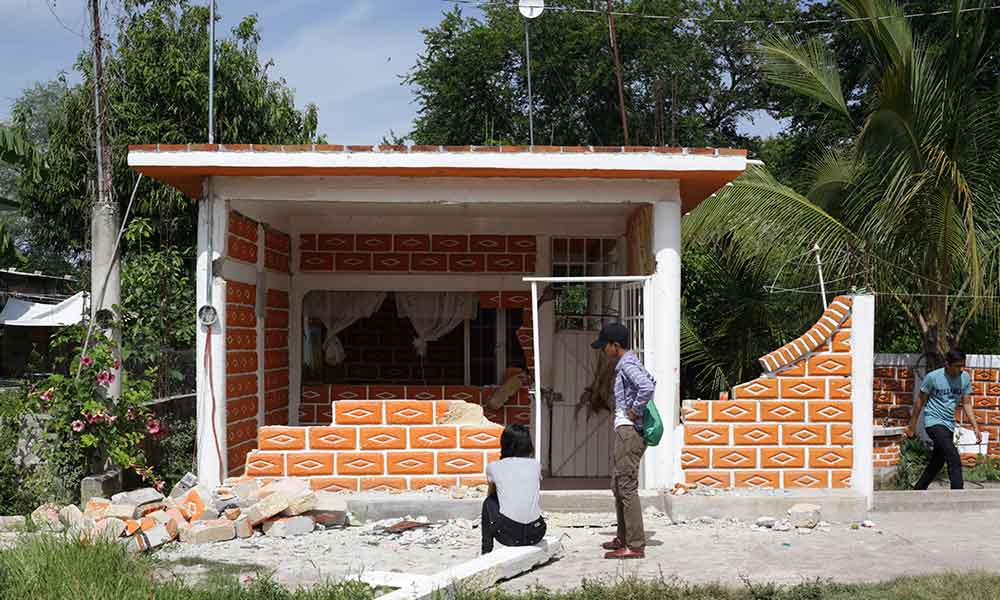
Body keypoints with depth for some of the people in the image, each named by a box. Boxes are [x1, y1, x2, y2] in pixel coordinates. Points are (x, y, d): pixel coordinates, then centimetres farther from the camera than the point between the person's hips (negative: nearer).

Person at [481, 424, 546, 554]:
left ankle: (486, 551, 25)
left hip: (508, 535, -2)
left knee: (489, 502, 27)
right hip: (535, 535, 2)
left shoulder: (493, 467, 7)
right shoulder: (535, 465, 12)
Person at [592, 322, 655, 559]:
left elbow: (647, 387, -33)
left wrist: (634, 411, -20)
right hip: (626, 432, 11)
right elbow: (651, 381, 34)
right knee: (618, 486, 17)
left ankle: (635, 546, -7)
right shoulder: (629, 363, 16)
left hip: (629, 431, -11)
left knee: (627, 487, -9)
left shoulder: (627, 365, -15)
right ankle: (624, 538, 25)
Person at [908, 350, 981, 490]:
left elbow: (966, 404, 6)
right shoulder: (933, 377, -14)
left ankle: (918, 489, 31)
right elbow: (921, 401, -3)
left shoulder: (965, 378, -1)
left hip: (949, 425, 6)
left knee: (938, 462, 14)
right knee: (954, 459, -20)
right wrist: (912, 425, 2)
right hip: (934, 422, -6)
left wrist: (976, 427, -1)